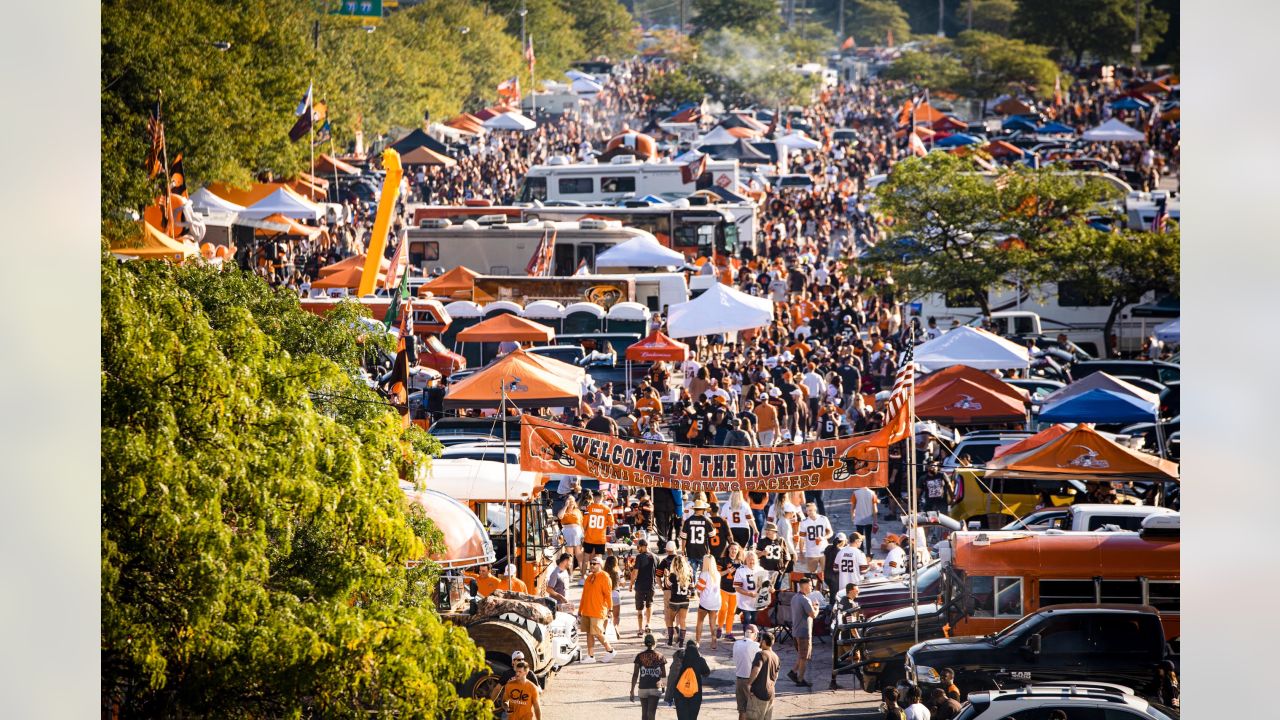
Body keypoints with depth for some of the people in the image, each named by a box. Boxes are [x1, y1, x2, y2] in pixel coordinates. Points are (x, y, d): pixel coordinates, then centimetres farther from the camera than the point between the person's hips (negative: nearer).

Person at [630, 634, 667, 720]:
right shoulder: (659, 656, -1)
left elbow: (635, 675, -2)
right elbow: (664, 675, 2)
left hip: (643, 688, 1)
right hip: (655, 688, -1)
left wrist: (632, 691, 3)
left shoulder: (639, 656, -1)